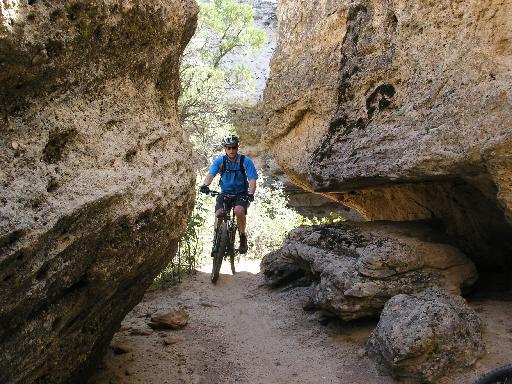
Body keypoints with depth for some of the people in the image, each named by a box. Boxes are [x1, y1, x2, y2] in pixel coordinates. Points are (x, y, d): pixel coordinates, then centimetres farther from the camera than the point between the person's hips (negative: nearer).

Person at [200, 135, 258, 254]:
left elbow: (252, 179, -18)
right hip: (225, 193, 2)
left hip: (241, 194, -2)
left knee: (239, 210, -32)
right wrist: (205, 185, -40)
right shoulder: (219, 160, -6)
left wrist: (250, 193, -38)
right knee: (219, 214, -22)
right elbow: (210, 174, -18)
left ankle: (243, 237, -10)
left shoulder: (245, 161, -11)